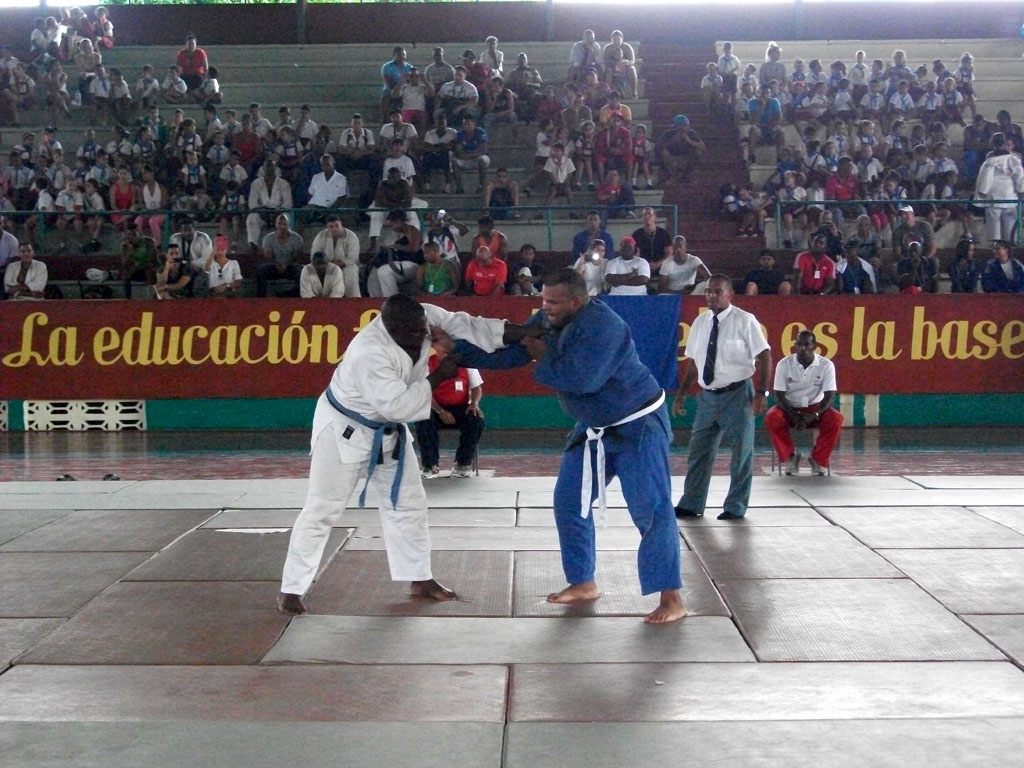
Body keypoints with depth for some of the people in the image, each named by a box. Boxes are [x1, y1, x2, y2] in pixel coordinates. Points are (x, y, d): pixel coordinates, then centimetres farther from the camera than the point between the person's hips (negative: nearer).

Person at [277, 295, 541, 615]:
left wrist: (529, 333, -20)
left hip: (385, 430, 8)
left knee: (408, 503, 12)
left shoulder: (420, 318, -15)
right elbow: (397, 405, -36)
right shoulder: (369, 353, -36)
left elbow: (463, 325, -14)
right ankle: (290, 589, 7)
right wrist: (437, 377, -28)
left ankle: (420, 579, 25)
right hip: (344, 429, -8)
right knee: (323, 510, -3)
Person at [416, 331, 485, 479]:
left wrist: (474, 403, -17)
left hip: (461, 408, 1)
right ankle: (430, 465, -16)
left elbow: (477, 387, 5)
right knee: (423, 421, -34)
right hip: (436, 409, -1)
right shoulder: (428, 364, -5)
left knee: (477, 420, -31)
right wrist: (440, 411, -22)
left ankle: (462, 464, -12)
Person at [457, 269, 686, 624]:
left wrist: (544, 358, -21)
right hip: (594, 428, 9)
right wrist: (457, 350, -12)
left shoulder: (602, 325, -29)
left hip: (638, 425, -9)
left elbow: (582, 378, -37)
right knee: (569, 503, 10)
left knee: (651, 509, -11)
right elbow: (505, 352, -1)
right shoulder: (546, 321, -4)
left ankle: (671, 599, -4)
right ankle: (583, 583, 24)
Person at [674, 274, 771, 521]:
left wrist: (762, 392, -16)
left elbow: (764, 356, -9)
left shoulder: (744, 321, -8)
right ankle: (691, 504, 17)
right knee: (699, 451, 8)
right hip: (708, 395, 5)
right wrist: (681, 395, 10)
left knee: (741, 452, 4)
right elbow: (693, 362, 13)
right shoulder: (700, 322, 7)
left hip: (737, 394, -5)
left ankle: (735, 507, 15)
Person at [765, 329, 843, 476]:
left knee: (836, 419, -30)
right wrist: (794, 415, -27)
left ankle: (819, 459, -12)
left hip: (815, 407, 0)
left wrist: (815, 414, -30)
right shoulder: (784, 364, -11)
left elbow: (830, 395, -13)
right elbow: (779, 395, -11)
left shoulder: (826, 365, -10)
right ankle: (790, 456, -11)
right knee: (771, 418, -32)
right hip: (790, 408, 0)